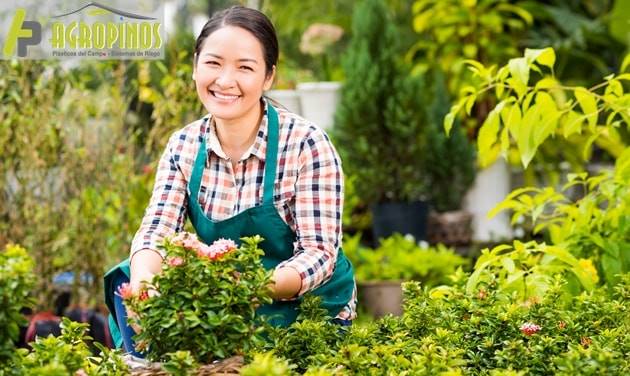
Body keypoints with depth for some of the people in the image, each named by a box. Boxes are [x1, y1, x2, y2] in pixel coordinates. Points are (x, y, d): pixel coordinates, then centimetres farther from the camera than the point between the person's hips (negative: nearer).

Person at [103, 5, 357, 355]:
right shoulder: (184, 145, -1)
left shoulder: (306, 144, -17)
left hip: (307, 305, -5)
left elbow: (319, 253, -20)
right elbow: (156, 230, -9)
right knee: (127, 279, -12)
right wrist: (143, 281, -33)